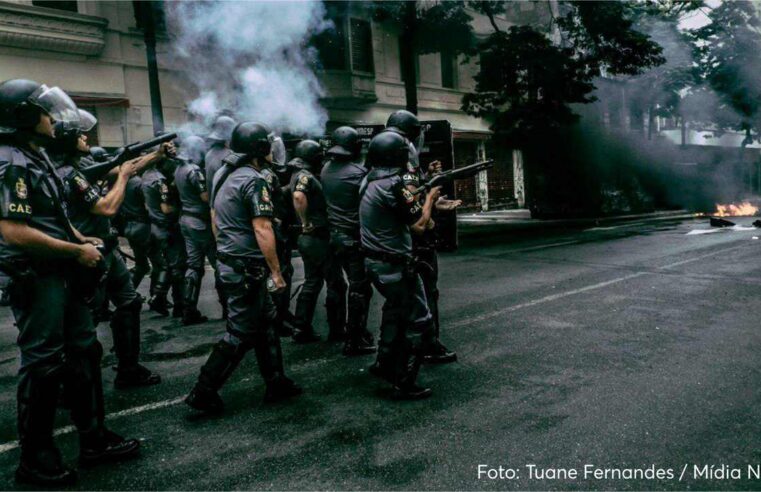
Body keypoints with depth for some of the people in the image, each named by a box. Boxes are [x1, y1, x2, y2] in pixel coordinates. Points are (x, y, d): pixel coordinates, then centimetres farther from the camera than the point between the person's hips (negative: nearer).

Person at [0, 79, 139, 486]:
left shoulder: (36, 158, 15)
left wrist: (81, 240, 11)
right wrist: (76, 251, -19)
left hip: (61, 275, 10)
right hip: (34, 278, -10)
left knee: (84, 352, 13)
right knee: (42, 364, 0)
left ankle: (94, 439, 25)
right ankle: (35, 458, 16)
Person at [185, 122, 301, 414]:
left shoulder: (222, 175, 11)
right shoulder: (254, 181, -17)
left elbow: (215, 218, 19)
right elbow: (262, 230, -22)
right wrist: (276, 271, -18)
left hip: (227, 261, 10)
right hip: (247, 267, -10)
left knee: (264, 322, 16)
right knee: (241, 333, 0)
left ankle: (276, 383, 24)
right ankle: (204, 392, 6)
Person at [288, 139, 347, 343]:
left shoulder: (299, 175, 13)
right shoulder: (306, 176, -17)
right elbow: (299, 196, -37)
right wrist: (306, 223, -26)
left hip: (309, 239, 9)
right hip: (317, 238, -9)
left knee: (312, 283, 15)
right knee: (336, 283, 2)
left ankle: (302, 330, 17)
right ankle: (337, 331, 11)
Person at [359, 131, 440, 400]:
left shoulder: (368, 181, 6)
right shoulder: (393, 185, -21)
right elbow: (419, 225, -17)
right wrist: (430, 197, -2)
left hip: (375, 262, 10)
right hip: (396, 266, -9)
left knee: (396, 311, 28)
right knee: (419, 322, 1)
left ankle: (384, 364, 40)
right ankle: (404, 385, 6)